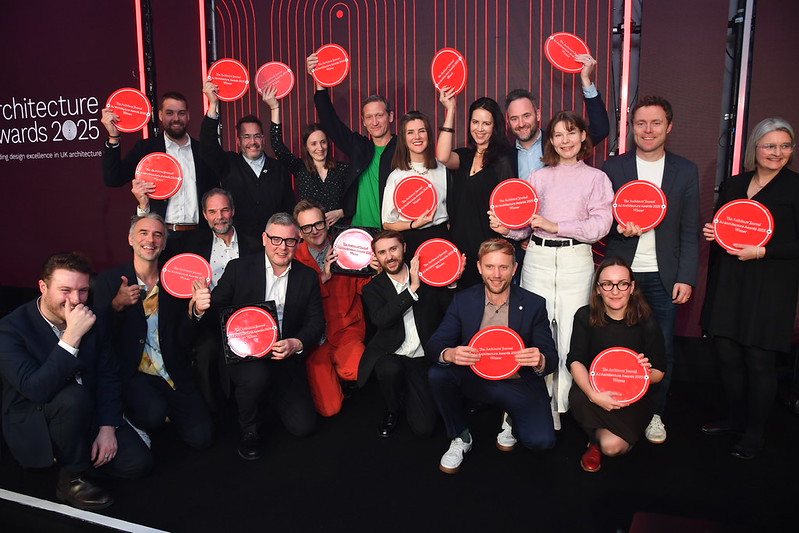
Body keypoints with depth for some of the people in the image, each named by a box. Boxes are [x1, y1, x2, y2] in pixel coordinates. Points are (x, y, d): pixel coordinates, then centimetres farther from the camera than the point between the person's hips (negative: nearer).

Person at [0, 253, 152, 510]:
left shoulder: (94, 320, -4)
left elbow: (108, 375, 2)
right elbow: (37, 390, -34)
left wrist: (108, 426, -9)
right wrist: (72, 336, -38)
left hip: (86, 413, 6)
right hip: (33, 427, -5)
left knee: (138, 462, -9)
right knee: (74, 396, -37)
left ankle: (72, 453, 17)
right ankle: (72, 479, -13)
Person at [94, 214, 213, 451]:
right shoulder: (110, 279, 1)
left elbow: (184, 340, 1)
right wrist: (117, 305, -23)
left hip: (173, 373, 2)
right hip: (131, 373, -2)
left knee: (201, 436, -11)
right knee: (153, 413, -32)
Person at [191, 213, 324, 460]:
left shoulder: (307, 276, 4)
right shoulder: (239, 268, -2)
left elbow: (317, 321, 2)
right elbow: (215, 309, -4)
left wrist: (297, 344, -18)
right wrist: (201, 308, -29)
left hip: (285, 358, 2)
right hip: (243, 355, -2)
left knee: (303, 425, -8)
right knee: (257, 375, -37)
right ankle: (250, 430, -4)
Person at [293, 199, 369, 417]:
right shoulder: (295, 257, 0)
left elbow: (362, 286, -1)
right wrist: (323, 277, -15)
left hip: (346, 330, 1)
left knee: (355, 371, -33)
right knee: (329, 408, -9)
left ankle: (341, 368, 5)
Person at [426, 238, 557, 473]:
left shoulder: (534, 304, -5)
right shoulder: (463, 300, -3)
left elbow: (551, 357, -6)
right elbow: (433, 345, -7)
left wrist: (540, 361, -33)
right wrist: (449, 354, -33)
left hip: (518, 385, -1)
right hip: (475, 380, 1)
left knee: (541, 440, -24)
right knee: (438, 374, -27)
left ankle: (512, 420, 13)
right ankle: (460, 438, -2)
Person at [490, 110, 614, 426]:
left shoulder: (596, 178, 9)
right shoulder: (539, 177, 14)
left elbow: (600, 225, -4)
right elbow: (526, 224, 9)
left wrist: (555, 226, -12)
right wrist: (506, 229, -11)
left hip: (575, 261, -1)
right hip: (538, 258, 2)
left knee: (570, 338, -3)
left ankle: (564, 407, 13)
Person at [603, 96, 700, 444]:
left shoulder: (685, 171, 5)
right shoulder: (613, 168, 3)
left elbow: (689, 232, 4)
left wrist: (686, 278, -3)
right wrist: (619, 226, -17)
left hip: (663, 276, 1)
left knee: (662, 349, 6)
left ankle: (654, 413, 25)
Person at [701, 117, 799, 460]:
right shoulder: (733, 185, 11)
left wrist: (761, 251, -18)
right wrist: (710, 233, -1)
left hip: (770, 287, -5)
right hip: (728, 283, 5)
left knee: (759, 361, 2)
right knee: (726, 353, 10)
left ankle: (754, 433, 19)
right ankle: (735, 418, 30)